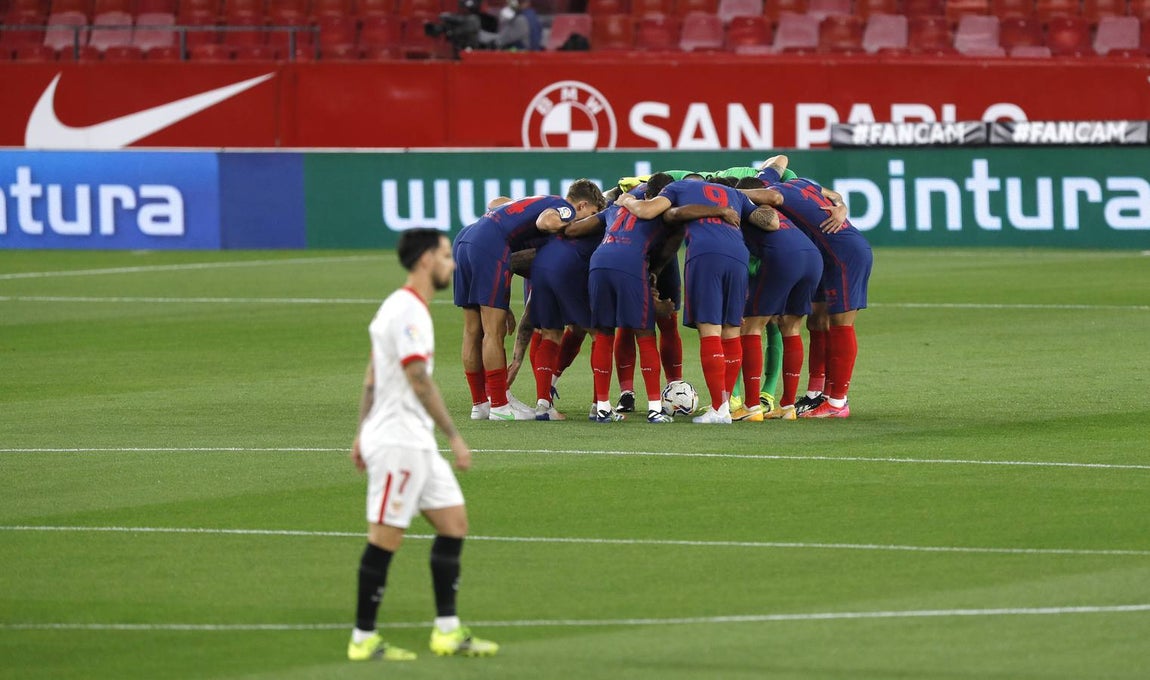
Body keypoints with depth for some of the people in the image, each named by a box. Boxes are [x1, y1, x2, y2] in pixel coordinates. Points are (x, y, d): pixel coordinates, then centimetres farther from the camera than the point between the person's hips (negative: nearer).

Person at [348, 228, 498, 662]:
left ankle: (447, 631, 10)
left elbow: (371, 377, 18)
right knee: (385, 537, -5)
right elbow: (420, 382, -22)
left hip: (418, 444, 10)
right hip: (397, 443, -10)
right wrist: (454, 436, -20)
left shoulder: (402, 308, 15)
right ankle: (363, 640, 2)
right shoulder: (407, 312, -17)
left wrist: (362, 434, 20)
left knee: (453, 520, 8)